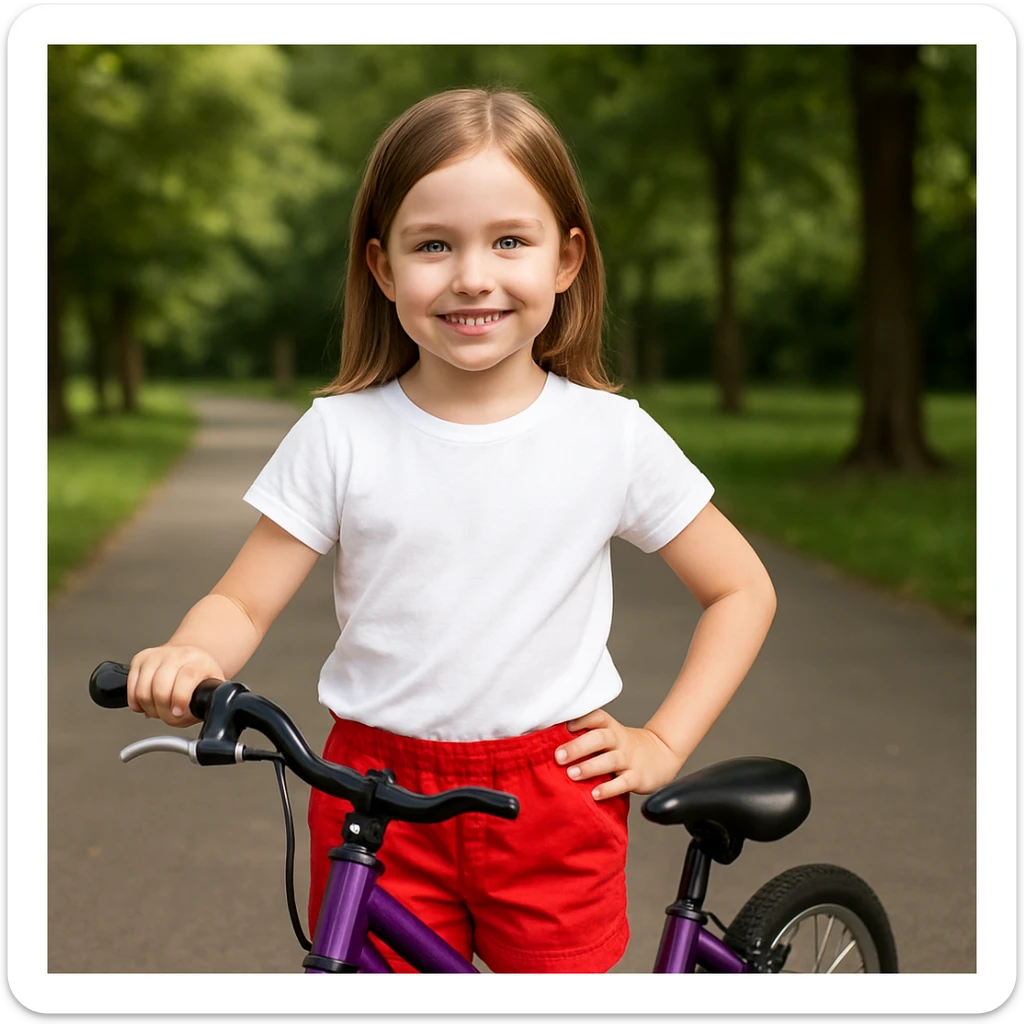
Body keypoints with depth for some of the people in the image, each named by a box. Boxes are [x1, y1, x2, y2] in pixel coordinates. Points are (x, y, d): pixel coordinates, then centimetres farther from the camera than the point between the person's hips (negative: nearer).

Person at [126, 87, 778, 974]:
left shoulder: (611, 435, -4)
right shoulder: (341, 434, -4)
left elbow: (741, 588, 5)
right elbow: (243, 602, -3)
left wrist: (662, 744, -2)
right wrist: (187, 659, -25)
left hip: (555, 795, 0)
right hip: (376, 799, 1)